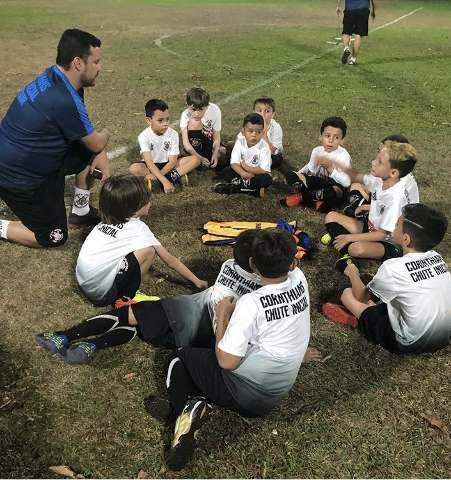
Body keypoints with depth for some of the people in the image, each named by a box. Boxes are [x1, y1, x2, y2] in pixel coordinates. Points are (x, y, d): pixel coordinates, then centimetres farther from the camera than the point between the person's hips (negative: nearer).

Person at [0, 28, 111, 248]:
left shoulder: (55, 77, -2)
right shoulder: (64, 101, -31)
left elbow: (86, 133, 10)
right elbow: (97, 143, -14)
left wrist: (100, 155, -4)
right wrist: (105, 134, 8)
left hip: (26, 160, 9)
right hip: (19, 177, -9)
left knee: (92, 154, 11)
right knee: (53, 238, 3)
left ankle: (80, 212, 23)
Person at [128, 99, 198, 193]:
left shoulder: (173, 134, -14)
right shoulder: (144, 136, -20)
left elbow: (172, 161, -17)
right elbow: (149, 162, -29)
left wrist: (157, 176, -31)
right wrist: (164, 181, -42)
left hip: (167, 165, 2)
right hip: (151, 166, -1)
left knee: (194, 159, -19)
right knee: (133, 168, -35)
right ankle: (174, 177, -26)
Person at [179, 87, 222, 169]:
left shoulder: (215, 110, -20)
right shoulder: (185, 115, -23)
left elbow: (216, 138, -16)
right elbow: (186, 143, -28)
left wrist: (215, 155, -28)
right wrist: (200, 158, -36)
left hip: (209, 143, 3)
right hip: (195, 145, -2)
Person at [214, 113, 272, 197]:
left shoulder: (264, 147, -20)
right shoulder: (240, 142, -13)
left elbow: (264, 170, -24)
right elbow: (234, 163, -18)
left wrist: (245, 167, -22)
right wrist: (244, 174, -36)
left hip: (257, 174, -3)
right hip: (242, 171, 3)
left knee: (267, 179, -35)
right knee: (225, 172, -19)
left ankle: (234, 187, -26)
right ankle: (254, 188, -24)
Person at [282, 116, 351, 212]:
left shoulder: (343, 155, -17)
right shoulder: (317, 151, -2)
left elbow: (346, 183, -25)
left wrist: (330, 168, -32)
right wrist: (298, 175, -4)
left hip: (336, 187, -5)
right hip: (317, 184, 5)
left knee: (331, 191, -43)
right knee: (289, 174, -13)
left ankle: (302, 197, -20)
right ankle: (316, 201, -21)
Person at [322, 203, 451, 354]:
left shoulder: (394, 267, -21)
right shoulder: (437, 257, -4)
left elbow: (361, 296, -2)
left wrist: (353, 274, 16)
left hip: (410, 343, -6)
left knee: (348, 294, -1)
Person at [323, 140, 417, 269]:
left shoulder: (395, 198, -30)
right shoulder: (379, 180, -8)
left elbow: (382, 234, -25)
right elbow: (357, 178, 13)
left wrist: (350, 237, -22)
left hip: (387, 242, -9)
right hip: (370, 227, 9)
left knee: (357, 248, -40)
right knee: (331, 216, 2)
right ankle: (347, 253, -13)